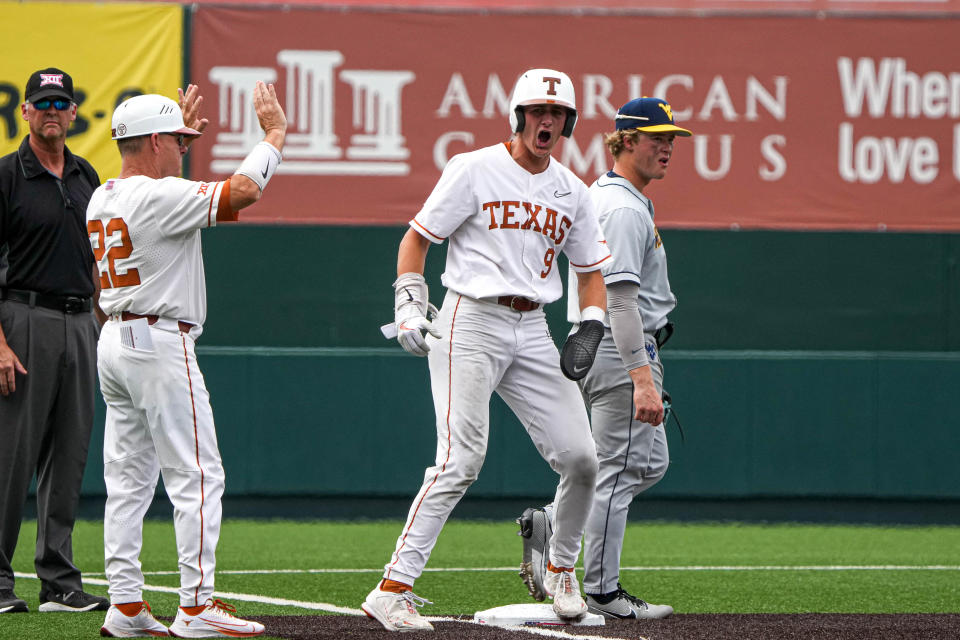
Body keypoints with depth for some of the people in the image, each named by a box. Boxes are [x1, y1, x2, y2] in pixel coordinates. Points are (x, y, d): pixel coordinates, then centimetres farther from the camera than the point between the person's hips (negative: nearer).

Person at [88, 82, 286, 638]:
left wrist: (182, 130, 34)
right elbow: (243, 190, -24)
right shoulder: (160, 196, -16)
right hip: (161, 344, -9)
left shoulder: (103, 199, 11)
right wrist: (275, 133, -10)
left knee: (128, 478, 9)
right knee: (197, 477, -6)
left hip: (114, 342, 9)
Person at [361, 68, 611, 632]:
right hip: (471, 325, -6)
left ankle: (563, 569, 24)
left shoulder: (572, 192, 13)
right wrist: (410, 306, -11)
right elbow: (416, 238, 1)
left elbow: (592, 268, 21)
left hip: (533, 332, 6)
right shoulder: (475, 170, -3)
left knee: (581, 458, -2)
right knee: (462, 459, -19)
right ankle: (393, 590, -18)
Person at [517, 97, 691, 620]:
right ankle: (602, 591, 0)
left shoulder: (599, 196, 16)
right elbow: (621, 299, -25)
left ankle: (547, 523, 12)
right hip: (619, 349, -11)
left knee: (650, 463, 16)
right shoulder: (625, 209, -17)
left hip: (591, 345, 11)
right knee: (619, 471, -5)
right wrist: (643, 380, -30)